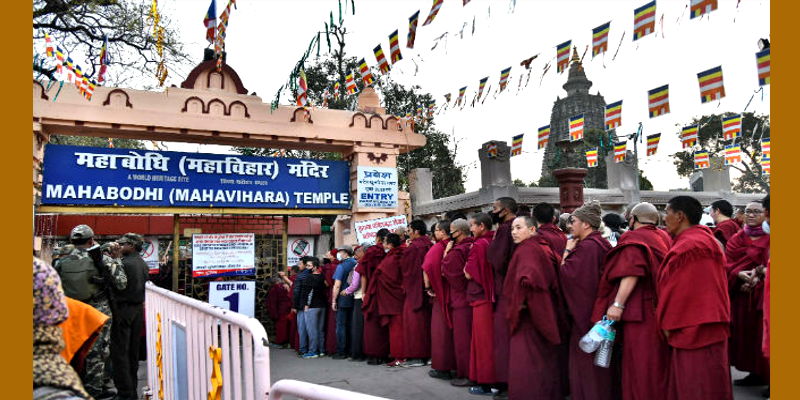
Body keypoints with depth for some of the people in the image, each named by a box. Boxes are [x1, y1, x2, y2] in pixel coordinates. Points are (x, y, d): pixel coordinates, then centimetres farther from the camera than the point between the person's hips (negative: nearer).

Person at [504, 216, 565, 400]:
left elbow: (528, 278, -32)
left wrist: (520, 302, -19)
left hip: (529, 315, -9)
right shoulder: (542, 246, 11)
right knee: (544, 361, 16)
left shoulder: (526, 249, -16)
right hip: (544, 314, 9)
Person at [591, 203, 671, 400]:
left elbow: (632, 272, -23)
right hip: (661, 309, 8)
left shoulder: (633, 238, -10)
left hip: (640, 310, -8)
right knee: (659, 363, 17)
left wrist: (618, 304, -24)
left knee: (640, 365, -1)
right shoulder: (664, 237, 12)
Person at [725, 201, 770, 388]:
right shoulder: (736, 239, 10)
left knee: (760, 333, -3)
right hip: (740, 294, 4)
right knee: (743, 334, 7)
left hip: (761, 294, -4)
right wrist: (740, 274, -16)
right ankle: (756, 373, 20)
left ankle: (764, 374, 10)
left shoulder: (768, 239, -1)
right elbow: (728, 264, 3)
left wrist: (757, 276, -22)